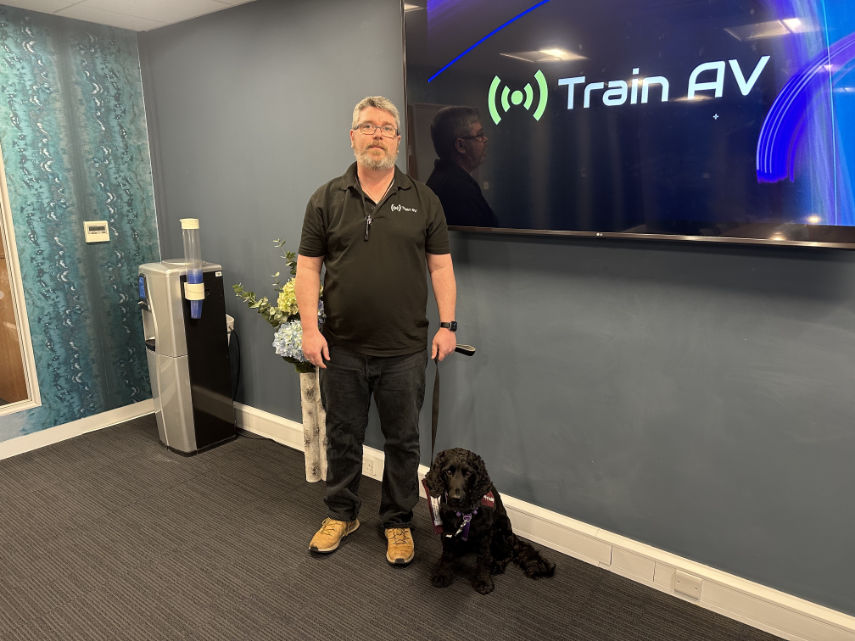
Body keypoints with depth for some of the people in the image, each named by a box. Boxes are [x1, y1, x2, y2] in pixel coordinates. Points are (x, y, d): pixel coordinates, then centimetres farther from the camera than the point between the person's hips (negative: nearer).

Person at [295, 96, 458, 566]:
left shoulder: (423, 200, 3)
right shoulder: (326, 200, 3)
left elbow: (441, 266, 4)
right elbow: (308, 267, 2)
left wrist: (447, 324, -3)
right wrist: (310, 328, -6)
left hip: (405, 350, 0)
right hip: (341, 349, 1)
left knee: (402, 440, 11)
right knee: (342, 437, 15)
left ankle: (398, 522, 30)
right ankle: (341, 514, 36)